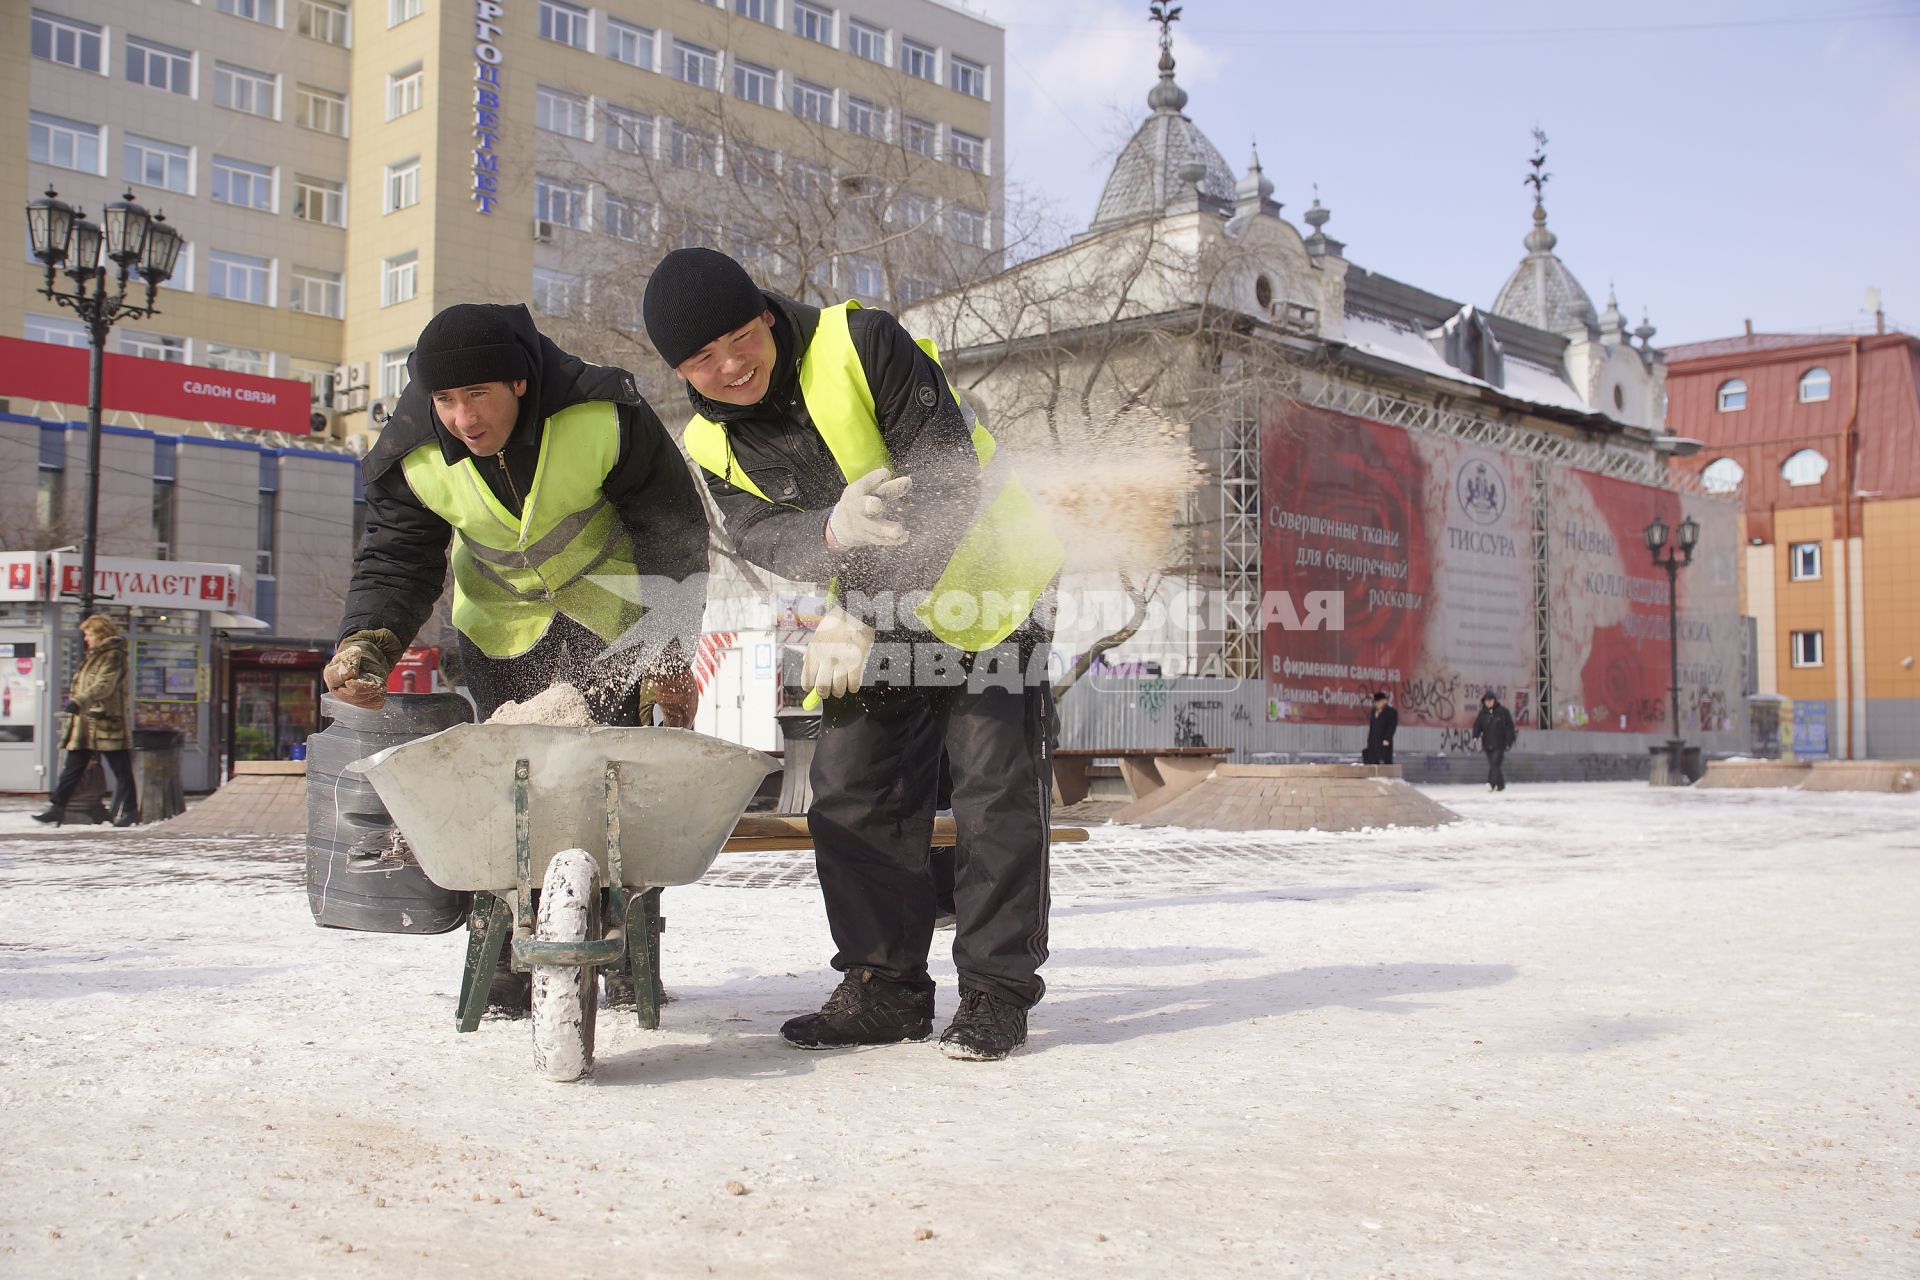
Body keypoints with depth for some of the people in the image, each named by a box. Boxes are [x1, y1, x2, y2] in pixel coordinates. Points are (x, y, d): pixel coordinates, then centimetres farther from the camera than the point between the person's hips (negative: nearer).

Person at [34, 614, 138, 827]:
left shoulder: (113, 655, -10)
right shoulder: (92, 656, 20)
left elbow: (104, 685, -24)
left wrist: (79, 701, -33)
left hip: (107, 723, -9)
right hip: (85, 723, 9)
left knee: (121, 770, -1)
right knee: (71, 767, 7)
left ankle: (128, 810, 4)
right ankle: (56, 806, 8)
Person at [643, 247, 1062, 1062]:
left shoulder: (860, 344, -21)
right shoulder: (712, 446, -3)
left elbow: (947, 481, -26)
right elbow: (761, 537, -18)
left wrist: (861, 613, -31)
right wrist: (831, 531, -44)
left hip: (986, 581, -5)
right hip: (874, 622, 6)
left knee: (995, 790, -7)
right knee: (851, 796, 2)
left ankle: (996, 991, 2)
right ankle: (884, 987, 12)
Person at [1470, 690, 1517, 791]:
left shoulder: (1503, 712, -1)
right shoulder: (1482, 713, 9)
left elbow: (1509, 727, 0)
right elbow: (1477, 725, 2)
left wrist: (1509, 742, -4)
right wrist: (1475, 736, -17)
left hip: (1499, 744, -4)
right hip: (1488, 744, 4)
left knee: (1495, 763, -16)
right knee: (1493, 765, 7)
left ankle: (1491, 783, -25)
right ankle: (1500, 784, 19)